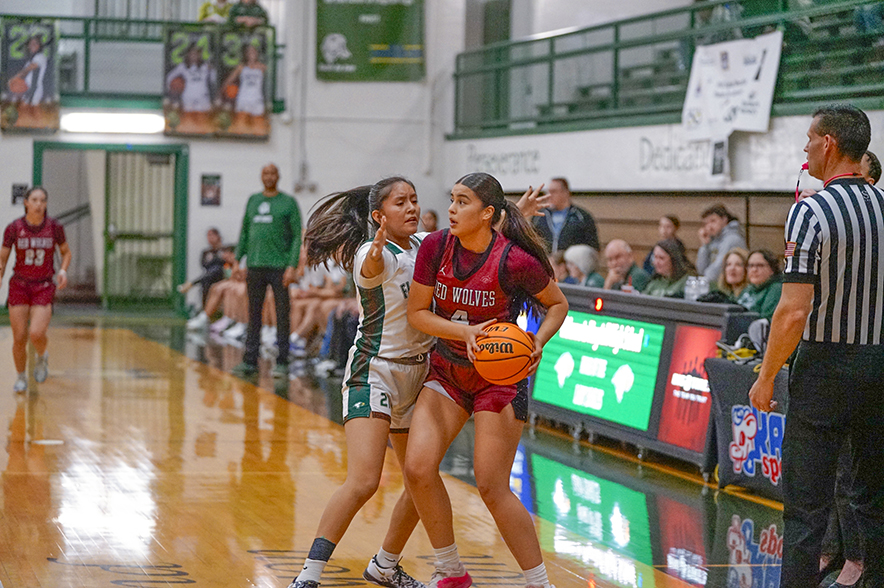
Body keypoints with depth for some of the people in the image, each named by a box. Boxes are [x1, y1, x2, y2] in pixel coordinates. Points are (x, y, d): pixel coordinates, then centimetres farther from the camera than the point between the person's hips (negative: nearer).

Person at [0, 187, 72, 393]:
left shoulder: (54, 227, -5)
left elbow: (66, 252, 10)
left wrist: (63, 271, -8)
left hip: (44, 287, -1)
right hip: (19, 285, 1)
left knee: (36, 334, -19)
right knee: (19, 338, -1)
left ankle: (42, 357, 16)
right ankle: (21, 377, 23)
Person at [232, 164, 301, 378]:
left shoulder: (288, 203, 1)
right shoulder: (253, 201, 14)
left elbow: (297, 236, -3)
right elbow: (245, 232, 19)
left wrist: (292, 266, -12)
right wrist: (237, 259, 11)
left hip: (279, 267, -4)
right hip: (255, 266, 4)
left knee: (282, 315, -2)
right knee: (254, 314, 6)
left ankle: (282, 362, 3)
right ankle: (250, 361, 9)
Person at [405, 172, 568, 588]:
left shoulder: (514, 260, -19)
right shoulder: (436, 246, -9)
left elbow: (558, 305, -2)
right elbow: (417, 313, -4)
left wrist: (538, 341, -20)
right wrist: (466, 331, -19)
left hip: (500, 375, -5)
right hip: (447, 370, 5)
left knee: (492, 487, -9)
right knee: (418, 469, -9)